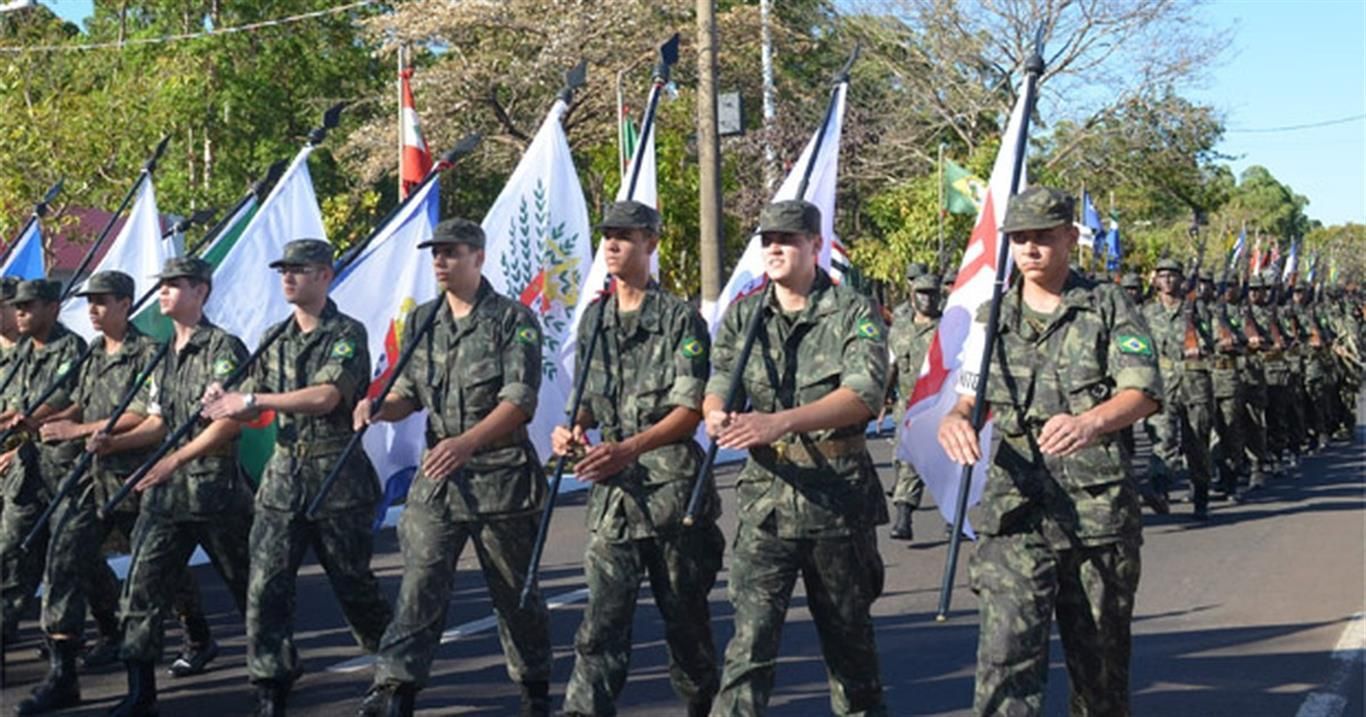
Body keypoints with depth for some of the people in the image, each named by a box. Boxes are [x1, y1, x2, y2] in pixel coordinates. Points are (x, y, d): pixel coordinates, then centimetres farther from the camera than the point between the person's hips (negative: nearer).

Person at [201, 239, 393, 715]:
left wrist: (251, 399, -21)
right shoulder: (275, 338, 12)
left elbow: (326, 396, -22)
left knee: (352, 581, 6)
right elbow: (251, 410, 15)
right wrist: (226, 402, -9)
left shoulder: (348, 334, -8)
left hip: (338, 476, -5)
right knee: (265, 584, -4)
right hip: (283, 475, 5)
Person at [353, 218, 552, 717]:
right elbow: (410, 393, 15)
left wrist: (467, 442, -27)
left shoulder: (514, 320, -6)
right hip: (437, 475, 4)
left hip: (502, 475, -4)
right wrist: (380, 407, -9)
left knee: (515, 592, 9)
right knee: (419, 584, -7)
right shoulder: (421, 322, 11)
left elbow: (519, 403, -14)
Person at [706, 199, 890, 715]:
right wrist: (717, 414, -27)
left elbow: (863, 395, -19)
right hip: (767, 495, 1)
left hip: (840, 495, -1)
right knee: (750, 638, -8)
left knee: (848, 633, 14)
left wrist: (781, 421, -33)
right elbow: (718, 386, -1)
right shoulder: (742, 315, 7)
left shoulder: (854, 314, -5)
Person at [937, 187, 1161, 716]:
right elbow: (968, 398, 13)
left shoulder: (1108, 306, 4)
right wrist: (953, 420, -14)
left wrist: (1090, 422, -31)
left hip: (1099, 510, -1)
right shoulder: (991, 316, 12)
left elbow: (1143, 392, -9)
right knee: (1006, 655, -13)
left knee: (1101, 661, 11)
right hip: (1015, 511, 1)